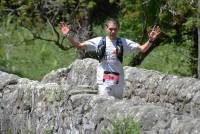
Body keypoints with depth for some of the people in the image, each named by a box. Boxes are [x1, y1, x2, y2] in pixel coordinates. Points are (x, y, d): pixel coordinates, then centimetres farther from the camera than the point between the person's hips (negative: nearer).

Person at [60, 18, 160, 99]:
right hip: (103, 80, -2)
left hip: (118, 81, 2)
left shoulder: (123, 42, 6)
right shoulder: (99, 41, 5)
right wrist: (68, 36, -8)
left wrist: (150, 41, -13)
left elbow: (142, 49, 4)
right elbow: (79, 45, 5)